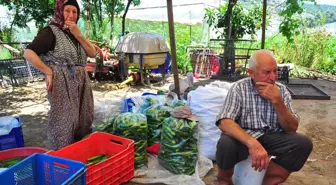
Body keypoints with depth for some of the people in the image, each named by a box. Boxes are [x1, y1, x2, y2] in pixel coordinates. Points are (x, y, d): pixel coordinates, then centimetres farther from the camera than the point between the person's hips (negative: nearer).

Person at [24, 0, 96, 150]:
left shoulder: (74, 33, 16)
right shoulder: (51, 32, -7)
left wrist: (78, 34, -5)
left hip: (81, 83, 8)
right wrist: (49, 73, -15)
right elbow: (29, 53, -15)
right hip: (62, 84, -7)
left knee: (82, 121, 14)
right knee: (64, 121, -3)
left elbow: (92, 53, 6)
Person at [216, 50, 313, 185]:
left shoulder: (281, 90, -1)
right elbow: (224, 122, -24)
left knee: (303, 143, -21)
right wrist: (252, 143, -40)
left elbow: (292, 128, -5)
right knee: (226, 144, -35)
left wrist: (277, 101, -22)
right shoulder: (239, 88, -12)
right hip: (243, 136, -3)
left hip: (271, 138, 4)